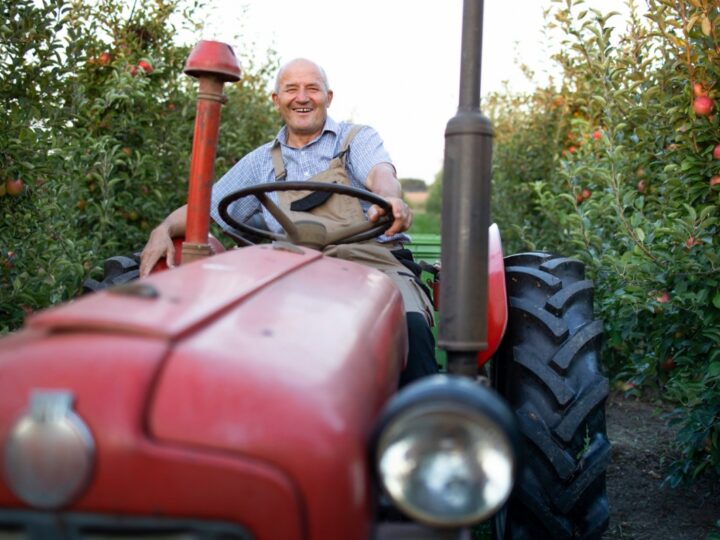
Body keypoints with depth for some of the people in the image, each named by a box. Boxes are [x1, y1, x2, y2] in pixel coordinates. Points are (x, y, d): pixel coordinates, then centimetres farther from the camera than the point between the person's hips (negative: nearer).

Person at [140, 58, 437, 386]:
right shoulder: (262, 162, 22)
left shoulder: (357, 139, 15)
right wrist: (164, 230, 0)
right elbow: (202, 207, 22)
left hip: (373, 261, -1)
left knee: (410, 326, -34)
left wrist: (390, 200, -33)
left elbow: (381, 175, -8)